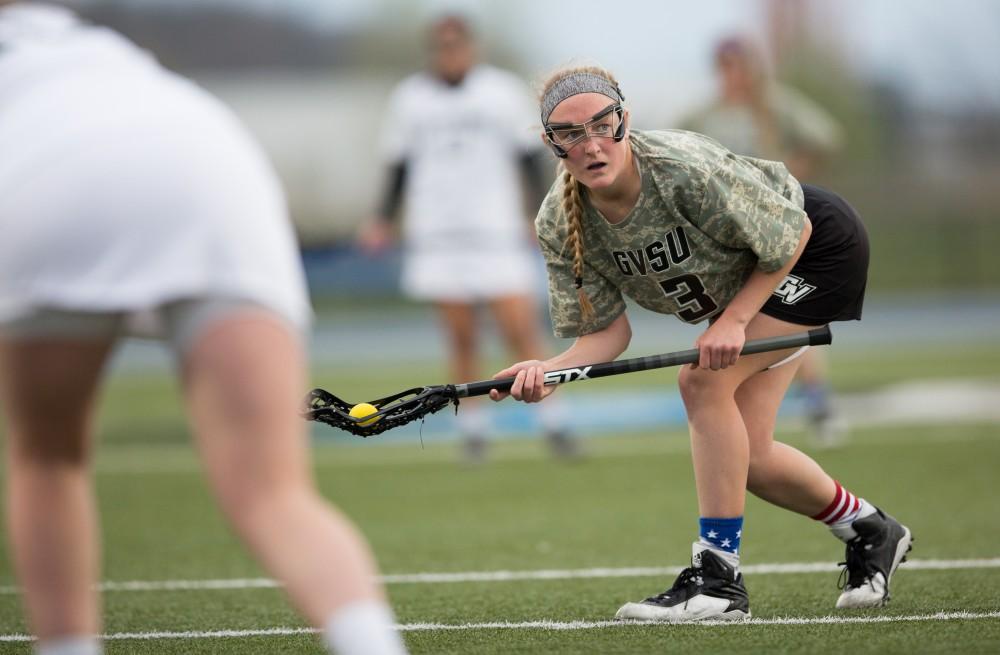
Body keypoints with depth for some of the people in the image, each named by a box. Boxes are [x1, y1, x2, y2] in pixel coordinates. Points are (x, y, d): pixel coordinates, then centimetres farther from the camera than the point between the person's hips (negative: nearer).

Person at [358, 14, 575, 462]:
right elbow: (399, 166, 15)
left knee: (520, 328, -8)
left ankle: (551, 421, 0)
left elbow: (529, 157, 8)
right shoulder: (410, 98, 9)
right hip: (437, 237, 1)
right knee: (460, 336, -1)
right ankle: (473, 428, 7)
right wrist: (384, 222, 6)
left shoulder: (503, 91, 5)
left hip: (497, 232, -1)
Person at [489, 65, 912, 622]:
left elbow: (792, 233, -24)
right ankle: (871, 533, 30)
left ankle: (719, 578, -19)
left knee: (704, 381, -25)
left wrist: (734, 320, -28)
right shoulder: (559, 226, -20)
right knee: (747, 456, 2)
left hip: (818, 249, -7)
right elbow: (608, 330, -15)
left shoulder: (687, 169, -38)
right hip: (731, 290, 7)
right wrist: (550, 371, -34)